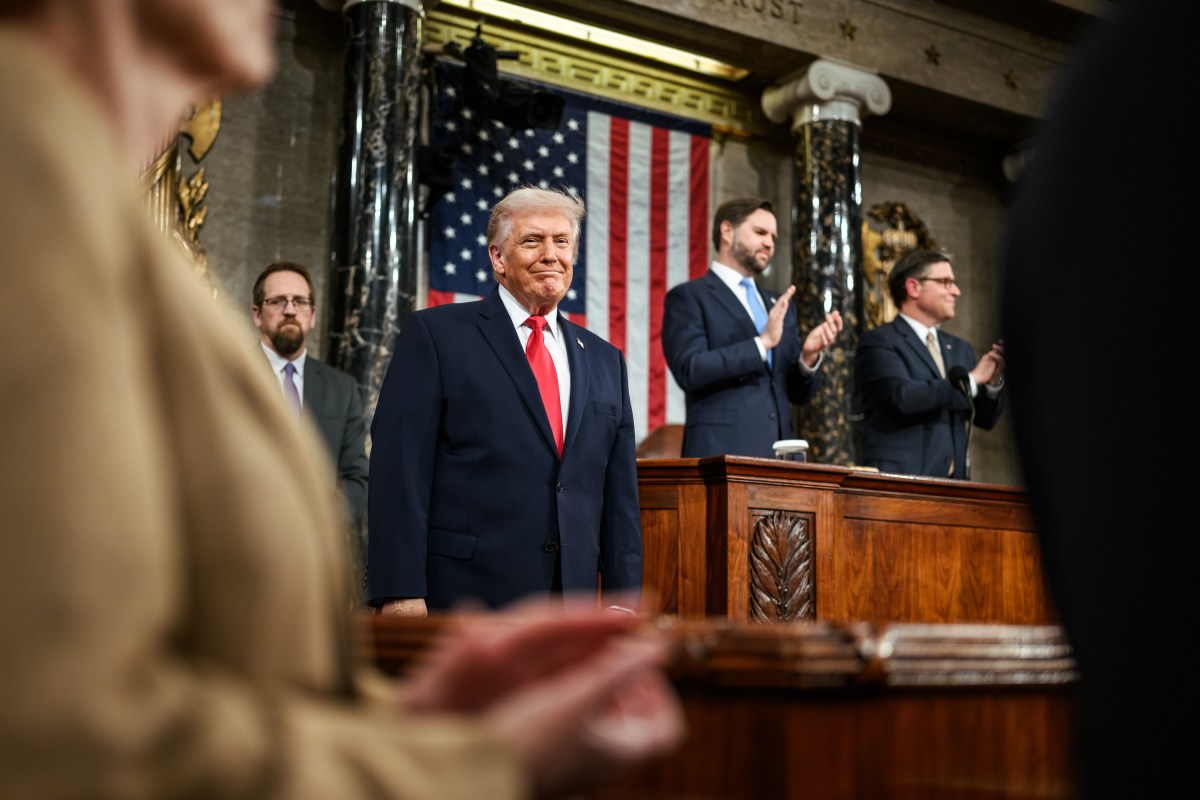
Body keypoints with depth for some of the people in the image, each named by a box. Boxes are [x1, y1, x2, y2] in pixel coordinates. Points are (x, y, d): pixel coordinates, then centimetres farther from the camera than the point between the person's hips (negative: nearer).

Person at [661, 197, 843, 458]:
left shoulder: (779, 305, 20)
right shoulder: (687, 297, 2)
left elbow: (799, 393, 18)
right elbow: (689, 370, -13)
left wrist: (809, 355, -3)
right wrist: (762, 343, -16)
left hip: (778, 453, 6)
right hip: (720, 452, -6)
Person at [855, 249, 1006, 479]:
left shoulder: (959, 348, 18)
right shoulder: (878, 341, -2)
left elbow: (984, 419, 17)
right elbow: (903, 397, -18)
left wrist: (993, 381, -2)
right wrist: (971, 379, -11)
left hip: (953, 480, 5)